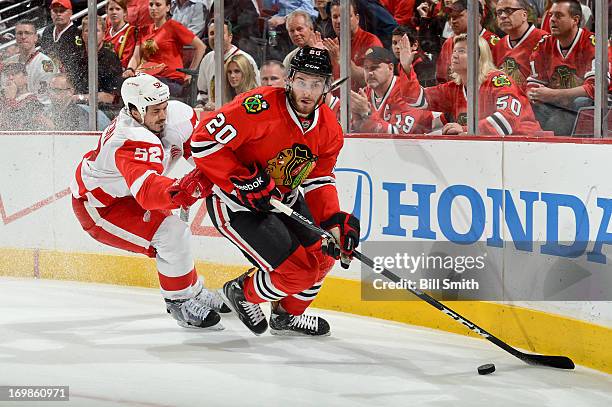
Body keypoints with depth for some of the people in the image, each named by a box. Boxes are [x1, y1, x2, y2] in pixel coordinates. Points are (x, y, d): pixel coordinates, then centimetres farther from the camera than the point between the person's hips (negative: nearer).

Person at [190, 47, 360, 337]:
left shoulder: (329, 129, -5)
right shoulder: (261, 107, -29)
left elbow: (319, 180, 6)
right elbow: (204, 140, -28)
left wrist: (333, 221, -10)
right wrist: (243, 182, -30)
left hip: (281, 198, 8)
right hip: (235, 204, -8)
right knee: (297, 271, -14)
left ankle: (287, 315, 32)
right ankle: (242, 293, 15)